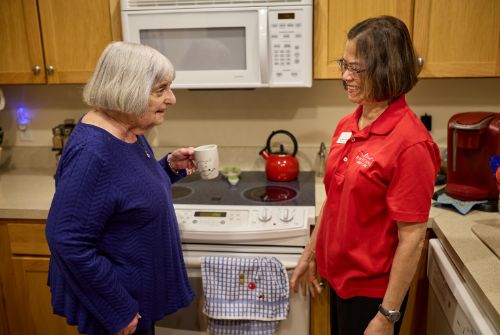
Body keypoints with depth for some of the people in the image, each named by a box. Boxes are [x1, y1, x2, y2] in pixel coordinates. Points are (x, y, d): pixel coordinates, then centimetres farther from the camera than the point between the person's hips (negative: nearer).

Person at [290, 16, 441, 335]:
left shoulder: (410, 142, -23)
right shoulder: (347, 126, -2)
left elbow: (412, 239, -20)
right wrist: (310, 254, 12)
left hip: (372, 291, -7)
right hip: (339, 275, 7)